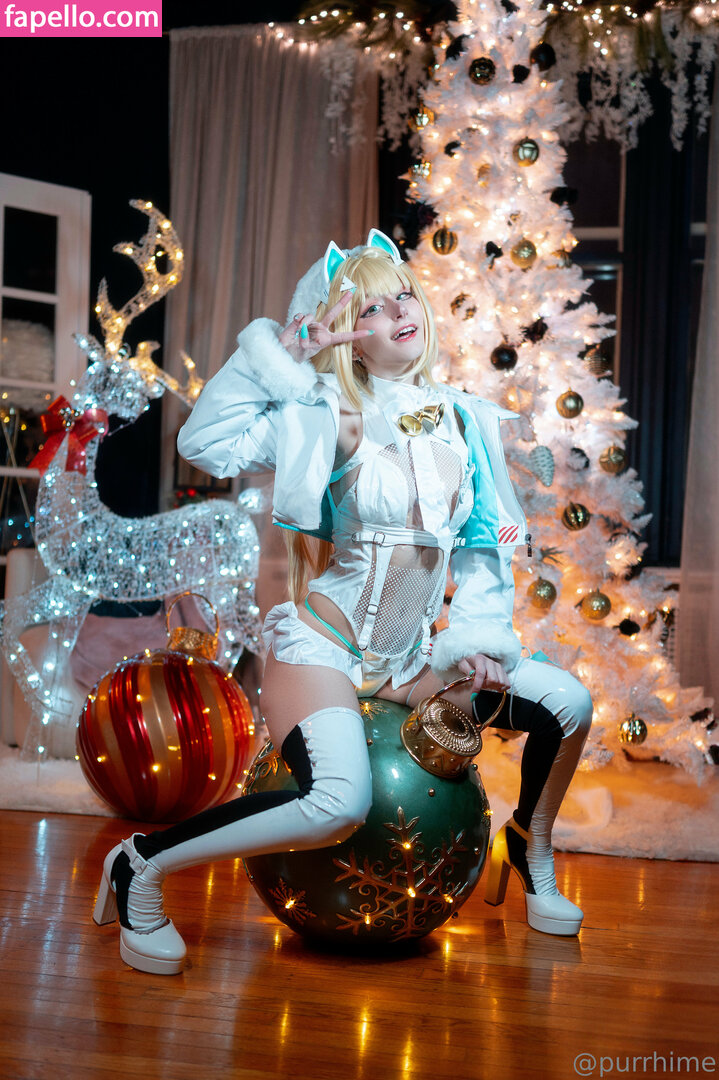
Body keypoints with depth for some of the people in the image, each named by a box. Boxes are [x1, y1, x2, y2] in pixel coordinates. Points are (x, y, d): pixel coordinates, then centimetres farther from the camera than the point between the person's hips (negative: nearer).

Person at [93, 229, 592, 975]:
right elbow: (207, 444, -22)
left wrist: (479, 639, 3)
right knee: (338, 804, -31)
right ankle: (141, 864, -12)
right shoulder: (332, 416, -10)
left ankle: (532, 855, 27)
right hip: (322, 646, -6)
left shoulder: (465, 422, 6)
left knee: (568, 705, 2)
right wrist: (277, 356, -19)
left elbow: (486, 544, 12)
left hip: (409, 658, 6)